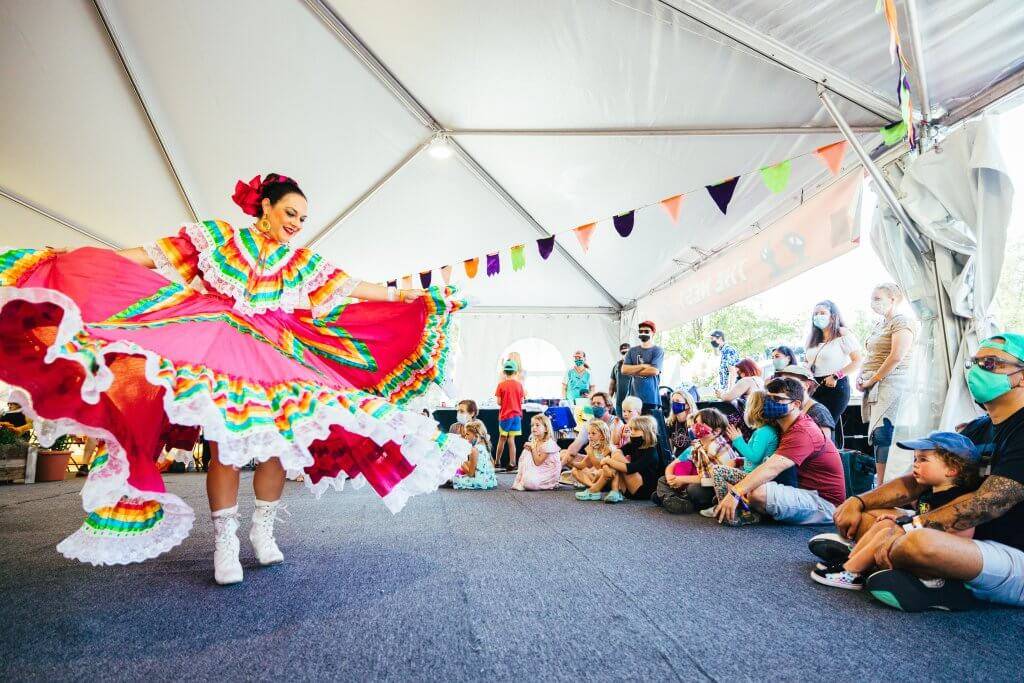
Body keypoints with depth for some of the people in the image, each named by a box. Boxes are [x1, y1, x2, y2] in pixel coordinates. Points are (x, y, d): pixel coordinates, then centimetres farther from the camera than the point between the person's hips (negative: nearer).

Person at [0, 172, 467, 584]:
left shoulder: (302, 262, 12)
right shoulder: (218, 236, 7)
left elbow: (354, 287, 11)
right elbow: (151, 255, 5)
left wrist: (409, 297, 8)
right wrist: (77, 260, -2)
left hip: (275, 354, 3)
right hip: (219, 348, -2)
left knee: (279, 441, -7)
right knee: (227, 443, -12)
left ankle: (263, 529, 12)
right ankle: (224, 541, 2)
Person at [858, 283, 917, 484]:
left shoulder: (902, 321, -5)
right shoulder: (879, 325, 23)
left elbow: (896, 356, -16)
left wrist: (872, 380, -12)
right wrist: (861, 378, 11)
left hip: (891, 383, -9)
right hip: (874, 387, 9)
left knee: (882, 434, -15)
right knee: (877, 435, 7)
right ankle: (880, 482, 11)